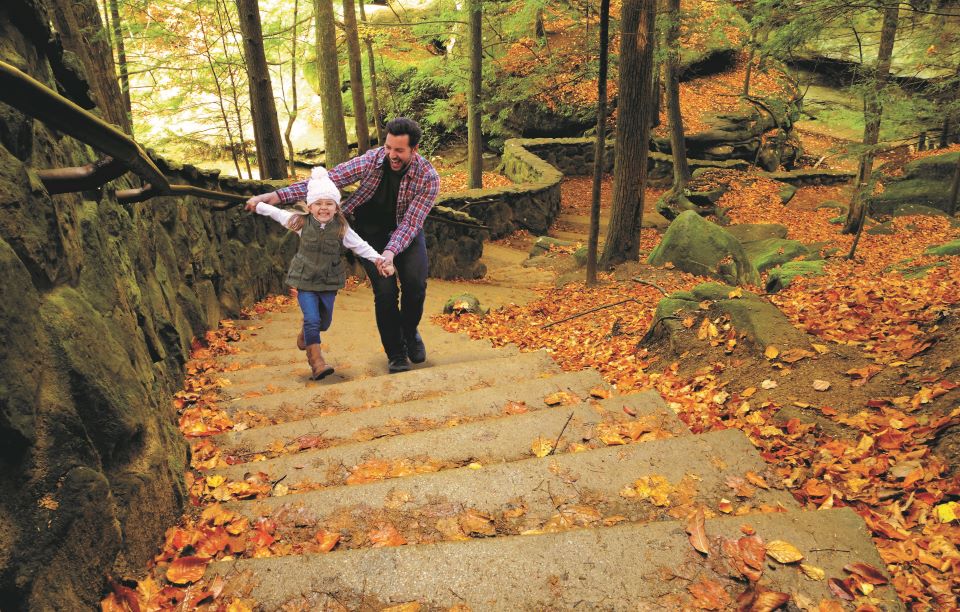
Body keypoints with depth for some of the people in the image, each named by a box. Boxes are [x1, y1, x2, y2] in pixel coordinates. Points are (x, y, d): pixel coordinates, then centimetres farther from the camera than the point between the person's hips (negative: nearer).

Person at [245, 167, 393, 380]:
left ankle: (305, 336, 49)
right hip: (305, 280, -2)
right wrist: (258, 205, 20)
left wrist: (379, 260, -19)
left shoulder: (341, 229, -9)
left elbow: (361, 246, -8)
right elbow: (278, 213, 10)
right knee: (312, 320, -12)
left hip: (329, 282, 2)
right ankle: (316, 361, -2)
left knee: (324, 323, 16)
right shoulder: (301, 222, -6)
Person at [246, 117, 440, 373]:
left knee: (416, 284, -18)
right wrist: (278, 195, -30)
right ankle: (395, 354, 4)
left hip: (407, 230, 1)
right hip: (371, 231, 0)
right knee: (385, 290, -15)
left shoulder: (428, 178, -23)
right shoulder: (372, 160, -22)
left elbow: (411, 223, -24)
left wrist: (391, 251, -41)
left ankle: (410, 332, 15)